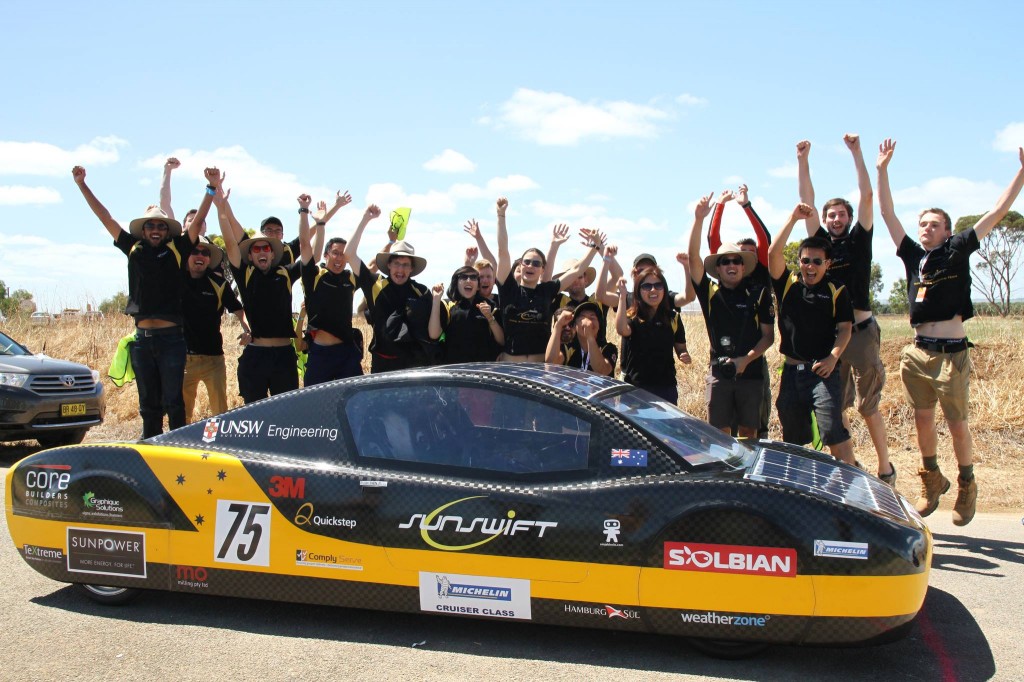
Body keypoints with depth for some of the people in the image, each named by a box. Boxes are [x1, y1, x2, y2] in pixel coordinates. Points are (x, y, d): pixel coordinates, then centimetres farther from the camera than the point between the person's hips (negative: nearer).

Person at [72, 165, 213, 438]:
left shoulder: (177, 251, 4)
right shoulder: (134, 249, 12)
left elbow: (198, 221, -3)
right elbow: (106, 218, 16)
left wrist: (212, 188, -13)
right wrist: (82, 185, 17)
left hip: (171, 338, -3)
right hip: (142, 338, 3)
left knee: (173, 403, 0)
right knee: (148, 404, 11)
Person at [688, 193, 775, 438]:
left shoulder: (759, 294, 3)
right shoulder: (710, 292, 3)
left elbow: (768, 336, 3)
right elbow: (694, 258, -9)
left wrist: (745, 359, -11)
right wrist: (699, 219, -19)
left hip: (751, 371, 0)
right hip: (719, 371, 0)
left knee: (748, 432, 7)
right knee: (719, 433, 0)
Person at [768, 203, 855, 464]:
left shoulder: (837, 291, 3)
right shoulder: (787, 284, 6)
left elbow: (845, 328, 1)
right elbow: (773, 253, -8)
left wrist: (833, 357, -16)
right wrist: (793, 218, -9)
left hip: (823, 370, -3)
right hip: (791, 371, 3)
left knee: (834, 432, -14)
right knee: (792, 437, 12)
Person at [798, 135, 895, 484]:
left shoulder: (859, 240, 5)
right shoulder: (820, 242, 11)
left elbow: (867, 197, -4)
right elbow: (807, 201, 5)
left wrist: (856, 152, -9)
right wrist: (802, 160, -2)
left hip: (861, 331, -3)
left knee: (869, 407, 1)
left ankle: (885, 469, 10)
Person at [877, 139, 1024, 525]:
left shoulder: (957, 251, 4)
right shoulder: (913, 255, 12)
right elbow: (887, 213, 13)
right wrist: (882, 169, 11)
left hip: (951, 353, -3)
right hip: (918, 352, 3)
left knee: (957, 425, 2)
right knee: (922, 420, 8)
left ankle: (966, 487, 19)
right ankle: (932, 481, 26)